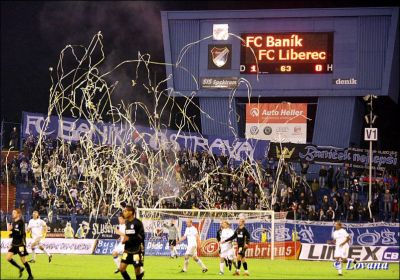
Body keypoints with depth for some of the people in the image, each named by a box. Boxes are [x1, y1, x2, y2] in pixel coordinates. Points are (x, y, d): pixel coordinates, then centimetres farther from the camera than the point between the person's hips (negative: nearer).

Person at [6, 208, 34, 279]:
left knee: (23, 260, -1)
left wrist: (12, 229, -23)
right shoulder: (13, 223, 9)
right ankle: (20, 268, 14)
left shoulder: (21, 222, -14)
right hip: (14, 244, 8)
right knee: (8, 257, -3)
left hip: (20, 244, -8)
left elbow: (21, 233, -23)